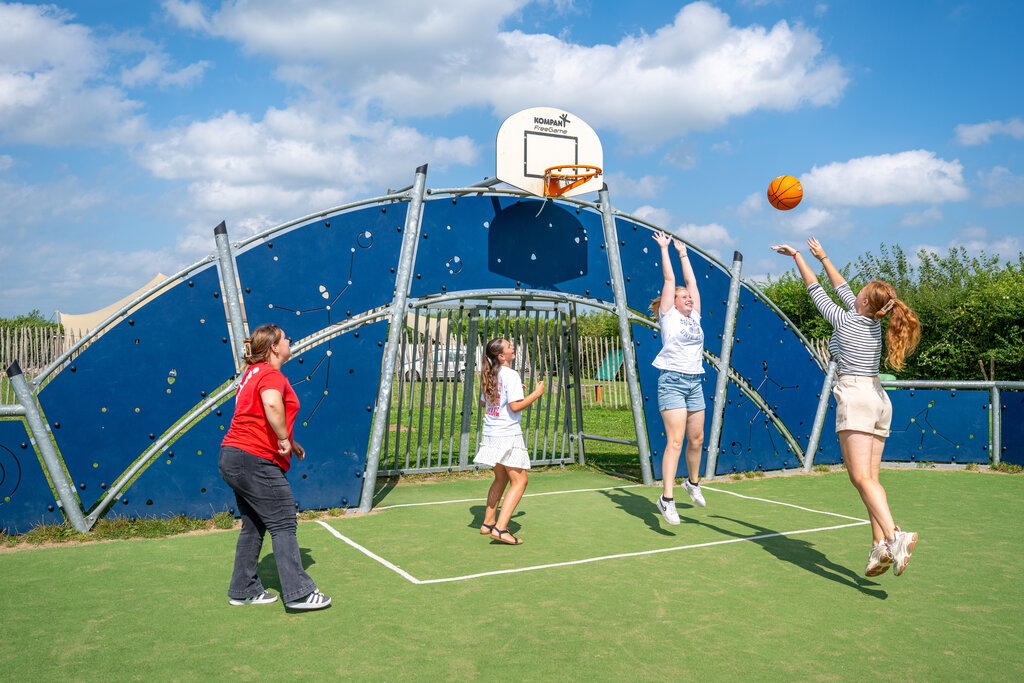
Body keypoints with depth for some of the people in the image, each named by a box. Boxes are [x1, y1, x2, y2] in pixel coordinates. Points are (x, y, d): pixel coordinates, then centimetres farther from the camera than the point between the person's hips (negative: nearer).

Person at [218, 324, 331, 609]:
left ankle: (244, 590, 24)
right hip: (255, 460, -10)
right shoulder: (271, 375, -13)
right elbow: (272, 404, -37)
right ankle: (298, 592, -3)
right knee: (283, 525, -5)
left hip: (233, 457, 10)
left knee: (253, 526, 17)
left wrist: (290, 443, 24)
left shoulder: (253, 373, 20)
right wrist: (284, 439, -24)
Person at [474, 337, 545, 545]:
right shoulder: (511, 375, -15)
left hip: (490, 434, 9)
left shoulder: (489, 375, 10)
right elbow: (515, 407, -19)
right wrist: (537, 393, -8)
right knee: (519, 481, -2)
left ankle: (488, 523, 29)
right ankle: (500, 528, -9)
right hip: (508, 435, -8)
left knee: (501, 478, 22)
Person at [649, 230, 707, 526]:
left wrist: (683, 254, 27)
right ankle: (667, 498, -13)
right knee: (675, 440, -13)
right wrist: (664, 249, 7)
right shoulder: (669, 316, 0)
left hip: (694, 382, 7)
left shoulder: (694, 317, 15)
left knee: (696, 438, 13)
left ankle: (693, 482, 34)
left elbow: (691, 282, 20)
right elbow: (669, 280, 0)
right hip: (672, 381, -7)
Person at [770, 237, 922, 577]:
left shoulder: (843, 320, -3)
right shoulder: (875, 322, 14)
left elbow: (815, 290, 9)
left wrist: (797, 255, 21)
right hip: (879, 399, 8)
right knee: (871, 477, 4)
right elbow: (843, 289, 27)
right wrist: (823, 257, 37)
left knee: (862, 477, -14)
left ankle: (894, 536, -29)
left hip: (855, 396, -7)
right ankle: (880, 545, -3)